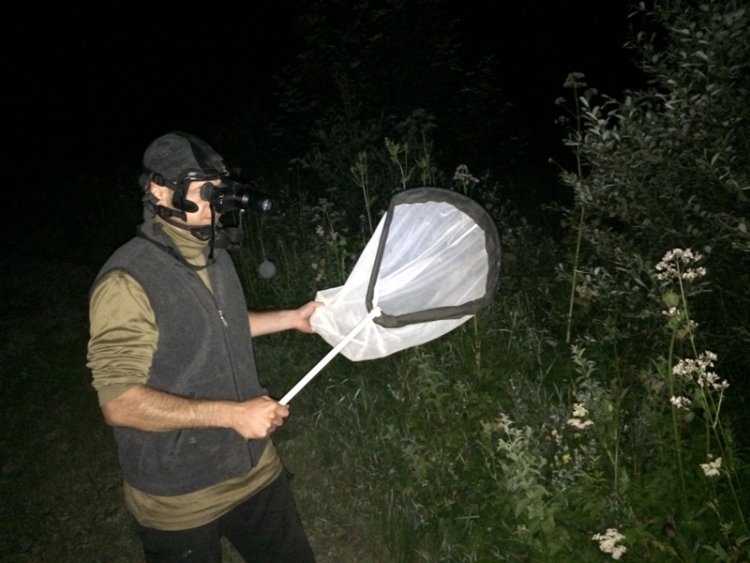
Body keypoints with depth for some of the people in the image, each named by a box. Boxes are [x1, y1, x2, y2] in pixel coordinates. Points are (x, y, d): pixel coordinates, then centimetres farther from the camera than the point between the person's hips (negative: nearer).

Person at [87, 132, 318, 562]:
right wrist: (232, 413, -28)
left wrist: (293, 318, 15)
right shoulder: (127, 281, -23)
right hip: (179, 499, -7)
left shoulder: (214, 255, 3)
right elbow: (120, 402, -26)